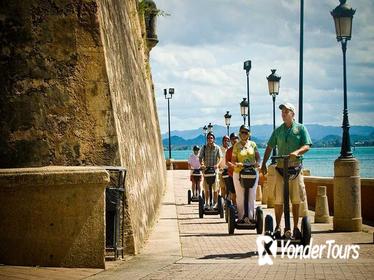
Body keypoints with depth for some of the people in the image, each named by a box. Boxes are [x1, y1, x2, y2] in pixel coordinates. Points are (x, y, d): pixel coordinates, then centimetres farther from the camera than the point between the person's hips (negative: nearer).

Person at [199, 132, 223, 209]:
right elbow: (200, 157, 2)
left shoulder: (217, 148, 2)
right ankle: (207, 203, 11)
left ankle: (216, 203, 9)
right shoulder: (204, 148, 5)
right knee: (206, 188, 4)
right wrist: (202, 164, -18)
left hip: (214, 169, -1)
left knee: (215, 188, 0)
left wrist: (217, 164, -21)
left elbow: (220, 158, -1)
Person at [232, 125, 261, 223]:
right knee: (240, 196, -1)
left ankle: (250, 217, 0)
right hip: (239, 173, -1)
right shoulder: (237, 146, 5)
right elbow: (233, 160, 4)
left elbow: (258, 156, 7)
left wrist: (257, 162, -15)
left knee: (252, 196, -2)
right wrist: (237, 164, -18)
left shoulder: (253, 144, 10)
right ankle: (241, 217, 3)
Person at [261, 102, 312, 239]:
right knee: (278, 200, -1)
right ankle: (278, 227, 8)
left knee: (296, 200, 3)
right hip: (280, 168, 2)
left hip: (295, 167, -1)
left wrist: (297, 152, -25)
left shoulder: (300, 128, 4)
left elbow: (307, 146, -5)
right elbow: (269, 147, 14)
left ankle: (296, 228, 11)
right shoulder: (278, 130, 11)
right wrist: (263, 164, 6)